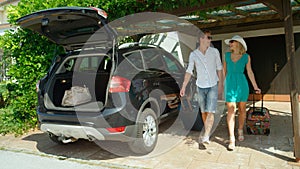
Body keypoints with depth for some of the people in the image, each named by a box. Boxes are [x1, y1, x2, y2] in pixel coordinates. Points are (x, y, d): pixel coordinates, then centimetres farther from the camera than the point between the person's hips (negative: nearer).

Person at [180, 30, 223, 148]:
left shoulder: (214, 51, -2)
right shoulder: (193, 54, -3)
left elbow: (219, 68, 5)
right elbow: (189, 71, -1)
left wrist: (220, 84, 5)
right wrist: (183, 86, -5)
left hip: (213, 86, -1)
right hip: (201, 86, 2)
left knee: (210, 111, -11)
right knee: (203, 111, 12)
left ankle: (205, 136, -10)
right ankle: (207, 132, 29)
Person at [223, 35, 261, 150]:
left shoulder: (246, 57, 3)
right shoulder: (227, 55, 7)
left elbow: (250, 72, 6)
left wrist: (255, 87, 2)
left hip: (242, 84, 0)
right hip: (230, 84, 0)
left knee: (242, 109, 9)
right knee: (231, 111, -7)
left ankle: (240, 130, 34)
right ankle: (232, 139, -4)